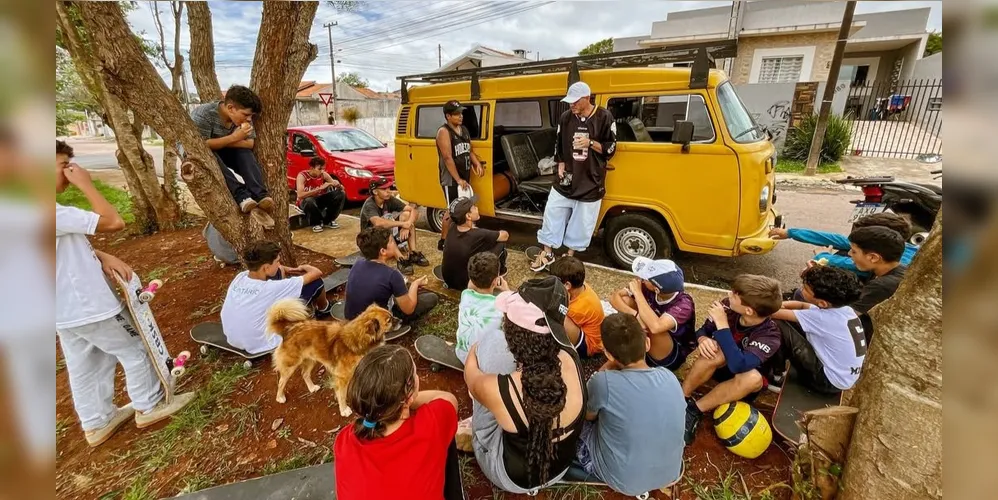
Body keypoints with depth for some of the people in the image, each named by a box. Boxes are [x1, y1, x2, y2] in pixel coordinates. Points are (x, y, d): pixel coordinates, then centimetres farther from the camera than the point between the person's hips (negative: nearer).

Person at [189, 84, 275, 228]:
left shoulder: (242, 117, -11)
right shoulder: (204, 114, -27)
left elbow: (250, 143, -15)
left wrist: (220, 143, -27)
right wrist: (234, 137, -34)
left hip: (223, 153, 4)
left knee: (245, 152, -24)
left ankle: (261, 197, -42)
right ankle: (244, 198, -53)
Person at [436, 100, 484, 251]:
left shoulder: (464, 130, 13)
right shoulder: (444, 132, -13)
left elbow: (470, 150, 20)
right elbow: (448, 158, -20)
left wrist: (477, 164, 0)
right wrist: (458, 179, -21)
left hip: (465, 178, 8)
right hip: (451, 180, -8)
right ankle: (443, 241, 9)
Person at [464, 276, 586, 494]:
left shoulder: (497, 390, -40)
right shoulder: (570, 359, -30)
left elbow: (471, 376, -13)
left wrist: (475, 349, 10)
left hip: (516, 478, -3)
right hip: (561, 467, 4)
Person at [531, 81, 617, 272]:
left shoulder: (604, 117, -9)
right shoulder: (565, 117, 1)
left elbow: (611, 149, -5)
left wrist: (591, 144, -21)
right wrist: (561, 166, -2)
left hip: (591, 180, -3)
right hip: (567, 178, 3)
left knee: (582, 220, 7)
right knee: (552, 212, 5)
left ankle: (570, 254, 26)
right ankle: (547, 253, 21)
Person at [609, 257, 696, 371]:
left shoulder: (683, 304, -32)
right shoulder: (646, 287, -19)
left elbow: (656, 327, -49)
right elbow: (615, 297, -17)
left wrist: (637, 293, -39)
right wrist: (635, 314, -36)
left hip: (671, 357, -5)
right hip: (647, 343, 5)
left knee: (652, 325, -36)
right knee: (625, 300, -14)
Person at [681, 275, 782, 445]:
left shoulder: (769, 335, -31)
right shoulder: (728, 306, -22)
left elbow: (738, 366, -46)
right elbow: (703, 330, -7)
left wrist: (722, 324, -45)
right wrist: (703, 339, -32)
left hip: (744, 379, -2)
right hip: (720, 365, 2)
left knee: (752, 377, -37)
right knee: (716, 351, -33)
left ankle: (694, 410, -25)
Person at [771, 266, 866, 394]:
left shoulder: (823, 317, -29)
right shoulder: (842, 308, -5)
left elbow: (775, 314, -27)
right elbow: (803, 305, 9)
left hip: (830, 381, -8)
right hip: (845, 376, 9)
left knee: (778, 325, -18)